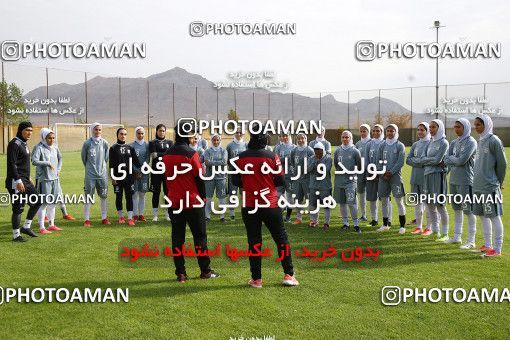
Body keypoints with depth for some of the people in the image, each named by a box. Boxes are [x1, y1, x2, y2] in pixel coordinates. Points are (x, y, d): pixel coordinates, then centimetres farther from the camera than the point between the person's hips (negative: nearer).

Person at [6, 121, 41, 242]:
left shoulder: (23, 143, 14)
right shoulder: (15, 144, -15)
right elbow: (11, 164, -21)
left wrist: (28, 176, 23)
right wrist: (18, 181, -24)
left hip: (25, 180, 10)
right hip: (16, 182, -10)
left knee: (37, 202, 12)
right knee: (18, 208, -3)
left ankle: (26, 227, 22)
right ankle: (16, 235, 8)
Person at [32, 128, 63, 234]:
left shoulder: (54, 147, 9)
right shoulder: (38, 148, -12)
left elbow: (60, 158, 26)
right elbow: (34, 161, -23)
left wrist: (58, 169, 15)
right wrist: (48, 163, -22)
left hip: (54, 178, 7)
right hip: (43, 179, -7)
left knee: (52, 202, 14)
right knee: (43, 203, -3)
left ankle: (51, 225, 25)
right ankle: (41, 228, 3)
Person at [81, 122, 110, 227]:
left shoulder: (104, 143, 1)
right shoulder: (87, 143, -5)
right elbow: (83, 158, 5)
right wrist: (89, 167, 11)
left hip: (102, 173, 3)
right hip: (90, 174, -3)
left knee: (104, 196, 9)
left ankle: (104, 218, 19)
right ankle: (87, 219, 6)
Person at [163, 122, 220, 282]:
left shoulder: (167, 155, 5)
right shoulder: (191, 154, -13)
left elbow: (165, 177, 12)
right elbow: (199, 178, -9)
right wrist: (203, 197, 0)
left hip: (174, 202, 5)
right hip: (193, 202, -5)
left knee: (177, 237, 7)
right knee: (200, 236, 6)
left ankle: (180, 273, 8)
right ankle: (205, 271, 13)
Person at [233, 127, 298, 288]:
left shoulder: (240, 158, -4)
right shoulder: (272, 156, -8)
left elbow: (236, 181, 3)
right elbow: (280, 180, -5)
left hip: (249, 206, 1)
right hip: (270, 205, -1)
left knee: (254, 242, 8)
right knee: (281, 238, 11)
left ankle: (256, 279, 11)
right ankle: (289, 275, 12)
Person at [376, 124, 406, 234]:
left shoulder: (400, 145, -2)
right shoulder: (382, 145, 11)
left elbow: (400, 162, -8)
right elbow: (379, 160, 9)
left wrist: (391, 172, -13)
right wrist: (382, 173, -4)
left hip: (395, 176, -4)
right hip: (383, 176, 5)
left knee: (399, 201, -4)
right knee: (384, 200, 9)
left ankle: (402, 226, 2)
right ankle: (385, 225, 20)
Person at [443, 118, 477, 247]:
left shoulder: (470, 142, -9)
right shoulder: (454, 142, 13)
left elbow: (461, 160, -18)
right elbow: (446, 160, 7)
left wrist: (451, 158, -2)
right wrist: (455, 160, -10)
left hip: (465, 181, -8)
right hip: (453, 180, 8)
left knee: (468, 210, -3)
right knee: (456, 209, 15)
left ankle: (471, 240, 3)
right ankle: (457, 236, 26)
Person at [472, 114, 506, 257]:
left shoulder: (494, 141, -10)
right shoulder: (481, 141, 14)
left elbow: (502, 163, -9)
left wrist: (498, 183, -2)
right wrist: (478, 179, 14)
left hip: (490, 187, -8)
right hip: (478, 186, 8)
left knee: (494, 217, -3)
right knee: (482, 216, 13)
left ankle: (497, 249, 3)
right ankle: (487, 245, 24)